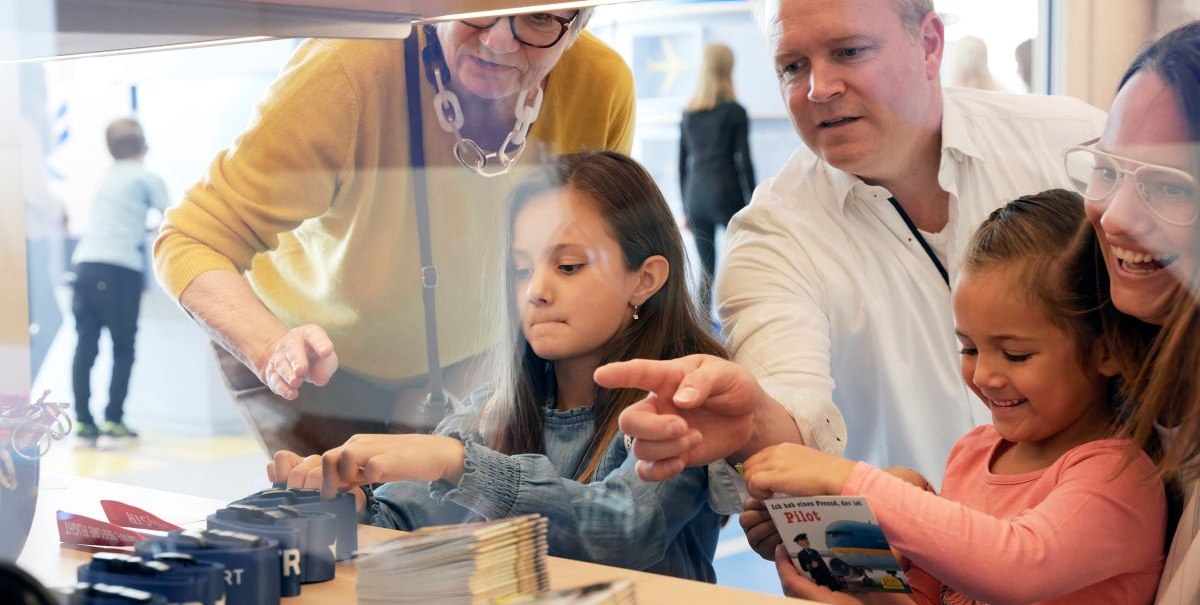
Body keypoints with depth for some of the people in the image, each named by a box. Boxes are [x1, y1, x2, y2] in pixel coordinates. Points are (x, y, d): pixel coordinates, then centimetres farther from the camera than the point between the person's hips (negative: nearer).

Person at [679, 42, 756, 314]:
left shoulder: (688, 113, 9)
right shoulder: (735, 112, -4)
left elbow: (682, 164, 12)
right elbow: (744, 161, -5)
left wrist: (686, 208, 18)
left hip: (696, 196, 4)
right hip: (726, 195, -4)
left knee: (706, 270, 8)